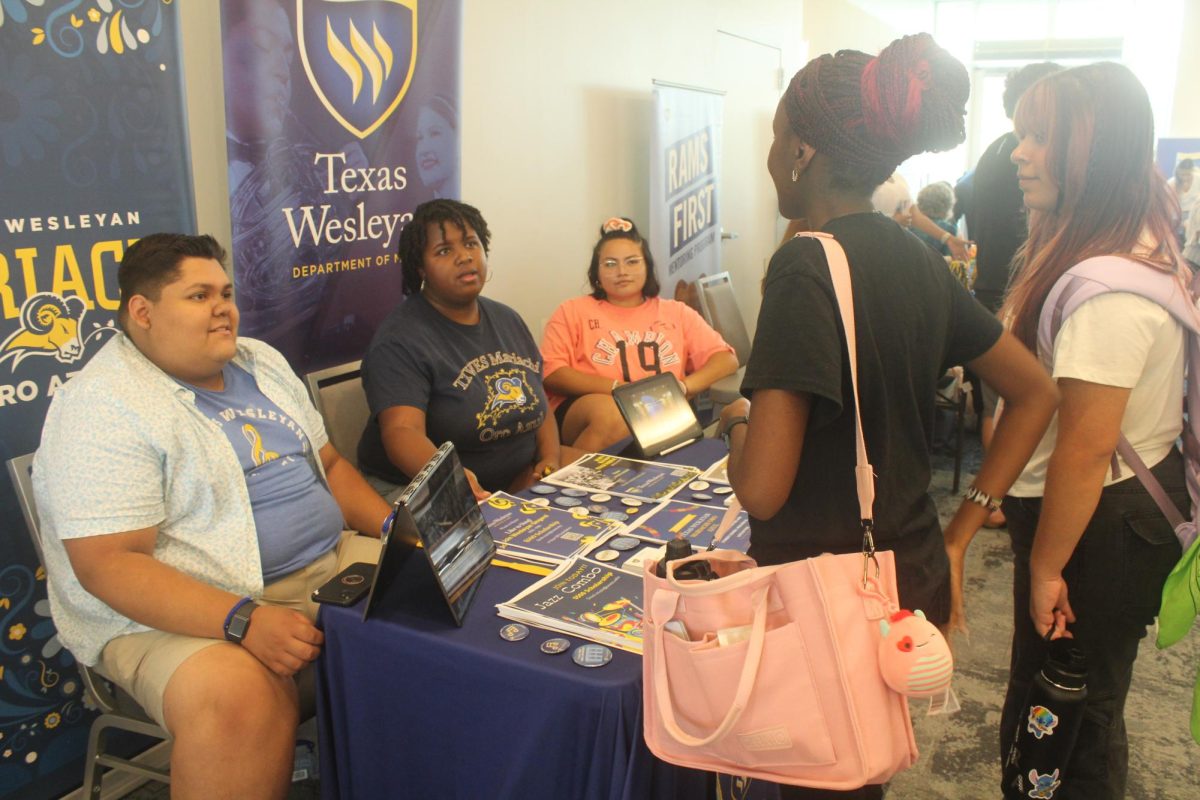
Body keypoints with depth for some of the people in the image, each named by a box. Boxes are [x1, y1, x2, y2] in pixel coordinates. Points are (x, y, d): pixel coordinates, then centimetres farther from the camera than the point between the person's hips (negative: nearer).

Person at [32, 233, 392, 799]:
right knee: (238, 698, -37)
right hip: (178, 612, -7)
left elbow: (328, 464, 18)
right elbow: (106, 563, -20)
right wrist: (244, 621, -31)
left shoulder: (262, 363, 12)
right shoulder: (100, 407, -13)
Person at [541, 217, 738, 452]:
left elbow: (727, 359, 14)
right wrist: (618, 388, -12)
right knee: (611, 413, -39)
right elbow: (550, 372, 1)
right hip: (587, 411, -2)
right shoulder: (573, 311, 14)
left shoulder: (677, 313, 22)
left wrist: (683, 386, -7)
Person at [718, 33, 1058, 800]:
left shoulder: (807, 264, -21)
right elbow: (1036, 393, 12)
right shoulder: (918, 259, 2)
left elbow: (762, 489, -26)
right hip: (915, 582, 7)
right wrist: (965, 524, 11)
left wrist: (739, 419, -5)